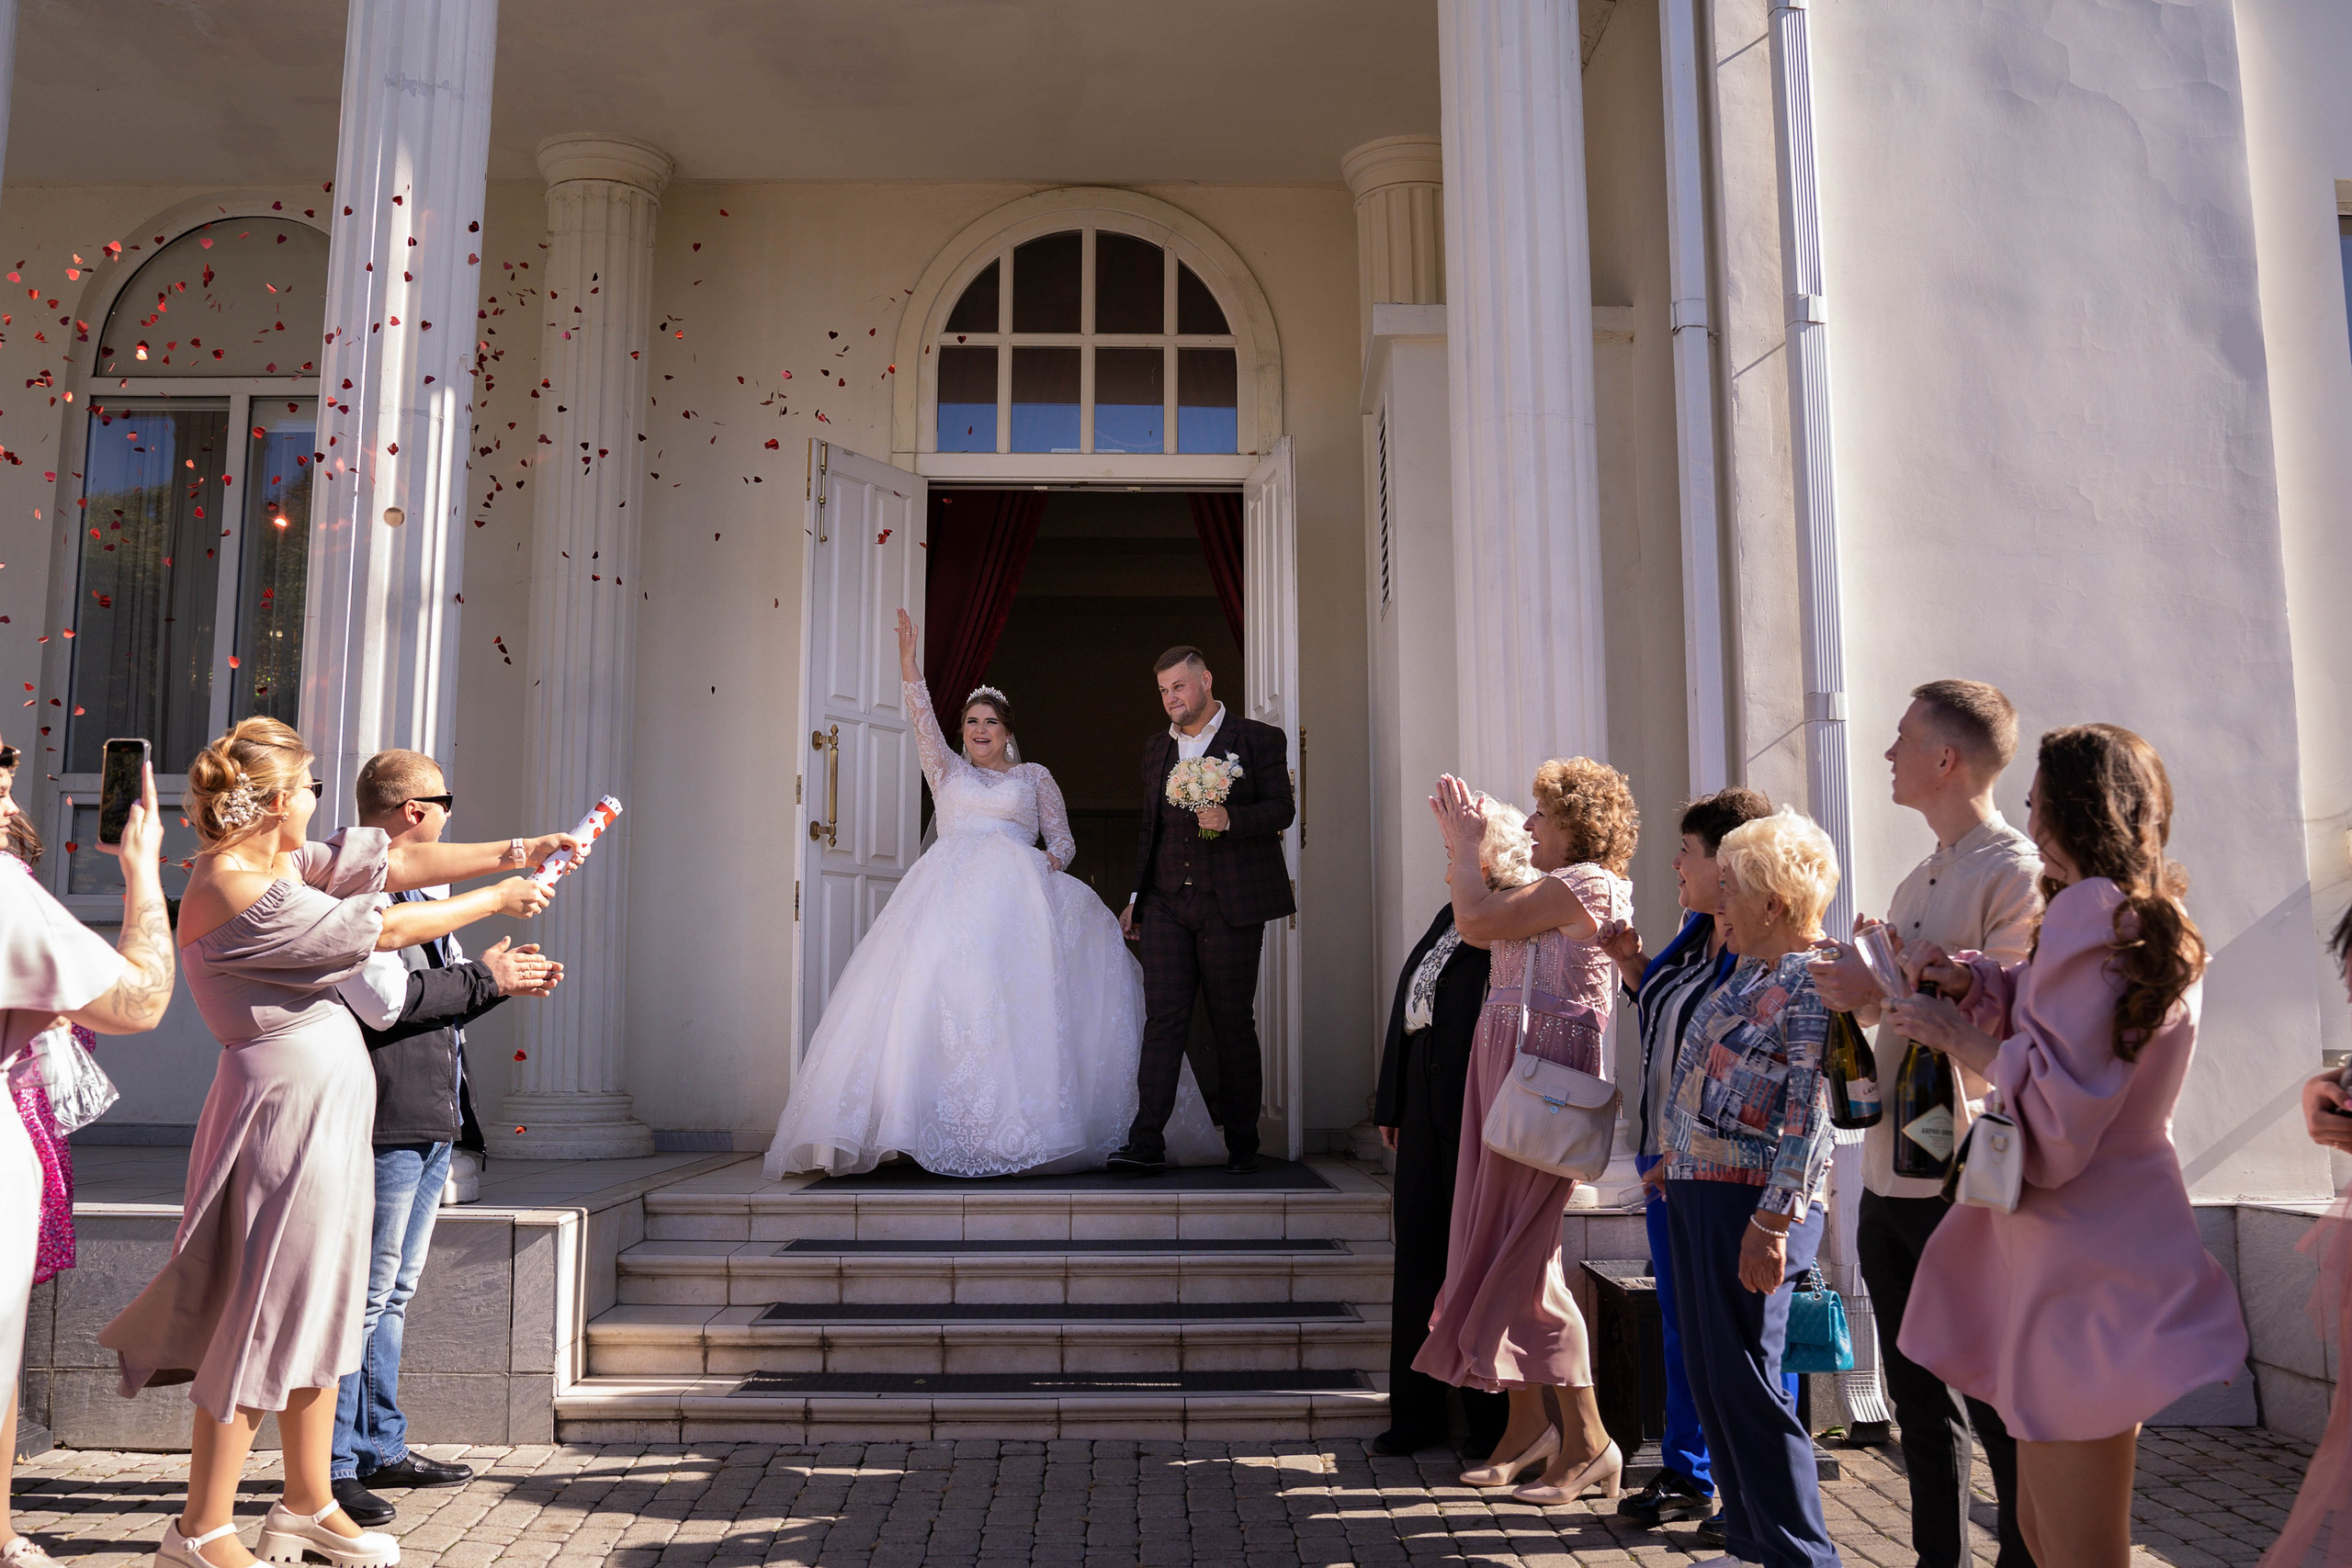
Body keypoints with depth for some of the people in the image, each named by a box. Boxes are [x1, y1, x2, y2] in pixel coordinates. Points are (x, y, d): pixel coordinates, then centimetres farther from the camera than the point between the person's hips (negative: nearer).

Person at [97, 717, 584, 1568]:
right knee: (269, 1316, 0)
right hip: (287, 1106, -10)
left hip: (328, 1106, 10)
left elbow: (399, 862, 10)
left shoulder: (281, 861, 7)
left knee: (321, 1307, 15)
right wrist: (497, 900, -3)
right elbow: (385, 930, -15)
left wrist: (519, 852, 5)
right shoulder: (241, 892, -20)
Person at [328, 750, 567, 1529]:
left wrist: (494, 974, 6)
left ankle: (380, 1449, 26)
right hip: (386, 1119, -11)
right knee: (363, 1294, -6)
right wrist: (486, 980, -12)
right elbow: (384, 999, -21)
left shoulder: (404, 883, 21)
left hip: (429, 1116, 11)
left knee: (392, 1291, 16)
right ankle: (328, 1467, 2)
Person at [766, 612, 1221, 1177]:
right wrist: (909, 665, -3)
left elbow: (1061, 837, 17)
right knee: (941, 986, -19)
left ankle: (1027, 1124, -17)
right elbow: (923, 718, 10)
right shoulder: (948, 771, 23)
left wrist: (1052, 859, -5)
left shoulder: (1035, 776, 21)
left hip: (1017, 891, -1)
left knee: (1020, 997, -18)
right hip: (951, 891, 1)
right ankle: (952, 1130, -21)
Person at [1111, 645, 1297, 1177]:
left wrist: (1230, 819, -21)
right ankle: (1146, 1144, -8)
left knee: (1233, 1024, 2)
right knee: (1163, 1019, -4)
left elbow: (1281, 809, -3)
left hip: (1231, 904, -4)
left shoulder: (1258, 740, 3)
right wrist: (1136, 898, 20)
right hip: (1167, 904, 4)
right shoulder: (1156, 749, 19)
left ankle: (1241, 1146, 13)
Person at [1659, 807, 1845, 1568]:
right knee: (1708, 1378, 14)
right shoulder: (1749, 972, 14)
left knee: (1745, 1383, -3)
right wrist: (1678, 1159, 25)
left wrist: (1772, 1223, -23)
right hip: (1698, 1192, 9)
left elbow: (1808, 1115, -20)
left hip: (1751, 1201, -9)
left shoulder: (1810, 982, -15)